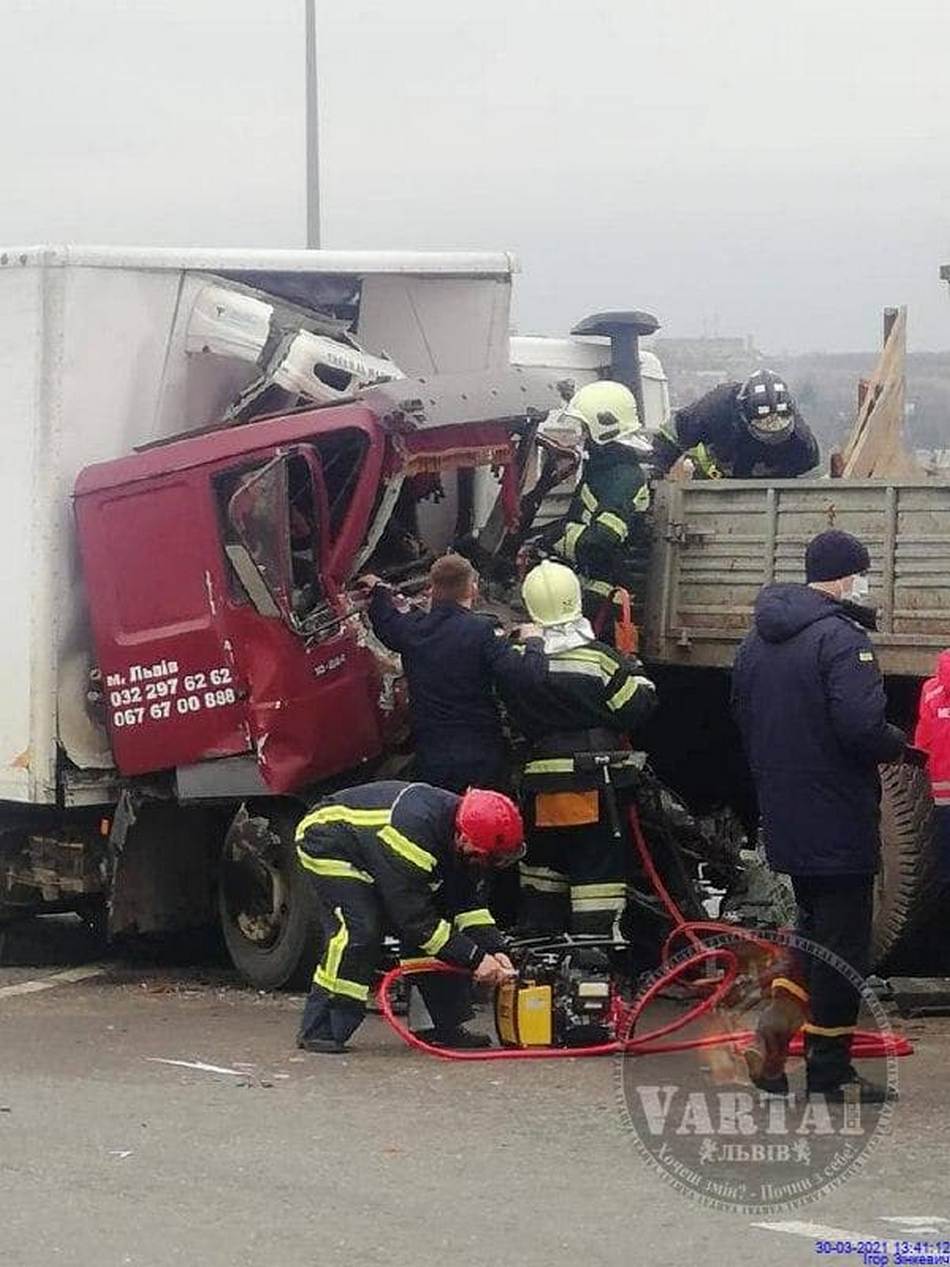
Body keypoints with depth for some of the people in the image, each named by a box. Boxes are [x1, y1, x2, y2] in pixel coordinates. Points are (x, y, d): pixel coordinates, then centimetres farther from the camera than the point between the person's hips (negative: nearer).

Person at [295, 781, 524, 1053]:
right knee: (358, 931, -25)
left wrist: (493, 949, -17)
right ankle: (317, 1031, -18)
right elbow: (414, 918, -36)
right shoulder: (413, 829, -41)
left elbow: (465, 904, -3)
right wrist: (474, 959, -33)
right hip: (327, 844, -9)